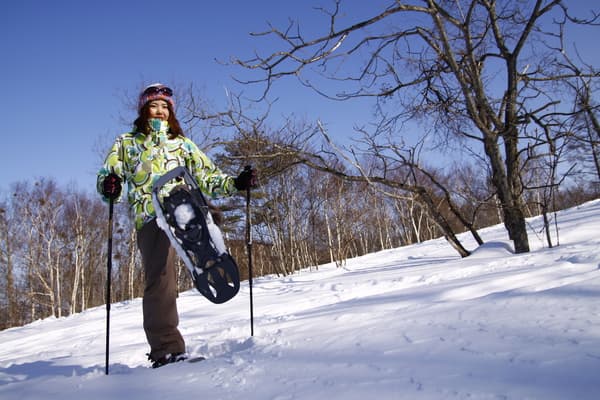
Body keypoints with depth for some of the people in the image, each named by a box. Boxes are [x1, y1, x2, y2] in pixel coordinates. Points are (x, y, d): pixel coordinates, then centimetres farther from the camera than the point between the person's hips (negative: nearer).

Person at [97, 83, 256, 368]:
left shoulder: (183, 144, 31)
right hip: (149, 216, -2)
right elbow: (107, 175, 15)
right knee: (158, 278, -17)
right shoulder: (127, 143, 26)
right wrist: (109, 186, -11)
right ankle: (165, 349, -15)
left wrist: (236, 183, 6)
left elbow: (207, 178, 25)